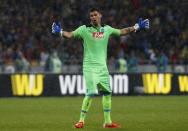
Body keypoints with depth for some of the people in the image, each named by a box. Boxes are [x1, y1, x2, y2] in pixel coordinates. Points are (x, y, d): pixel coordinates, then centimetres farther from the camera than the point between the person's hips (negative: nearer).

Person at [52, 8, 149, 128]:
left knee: (107, 92, 7)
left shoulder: (106, 29, 8)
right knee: (91, 93, -15)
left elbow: (122, 32, 20)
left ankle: (108, 122, 16)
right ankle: (81, 120, -5)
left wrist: (136, 27, 16)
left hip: (102, 66, 5)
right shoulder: (84, 29, -5)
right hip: (89, 66, -5)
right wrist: (60, 31, -33)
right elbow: (70, 35, -15)